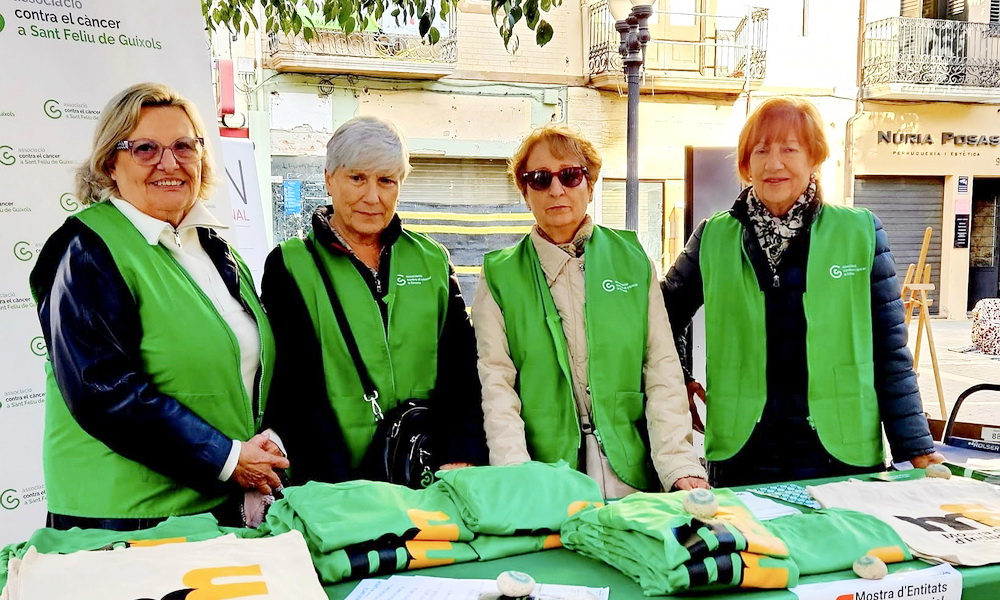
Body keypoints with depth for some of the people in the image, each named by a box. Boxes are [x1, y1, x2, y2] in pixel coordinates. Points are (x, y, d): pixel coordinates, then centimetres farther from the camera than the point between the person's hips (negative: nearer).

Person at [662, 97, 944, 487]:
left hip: (844, 452, 0)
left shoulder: (860, 232, 2)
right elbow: (669, 313, 19)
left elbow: (890, 350, 3)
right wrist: (677, 382, 9)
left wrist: (916, 447, 0)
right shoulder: (714, 237, 4)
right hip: (740, 451, 1)